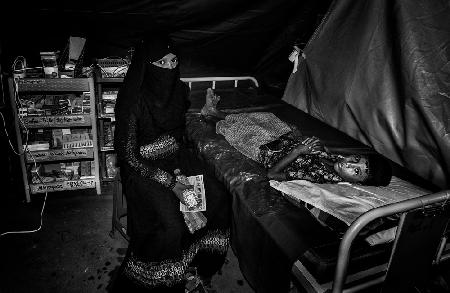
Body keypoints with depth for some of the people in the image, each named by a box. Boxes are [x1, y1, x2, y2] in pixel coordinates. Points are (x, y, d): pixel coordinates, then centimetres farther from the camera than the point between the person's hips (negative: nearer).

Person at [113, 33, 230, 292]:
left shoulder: (180, 90, -3)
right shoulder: (133, 101, -20)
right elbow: (129, 156, -18)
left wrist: (179, 169, -5)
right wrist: (171, 184, -24)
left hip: (176, 157, 6)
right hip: (143, 166, -5)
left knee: (219, 199, -10)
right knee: (172, 224, -24)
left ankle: (200, 262, 14)